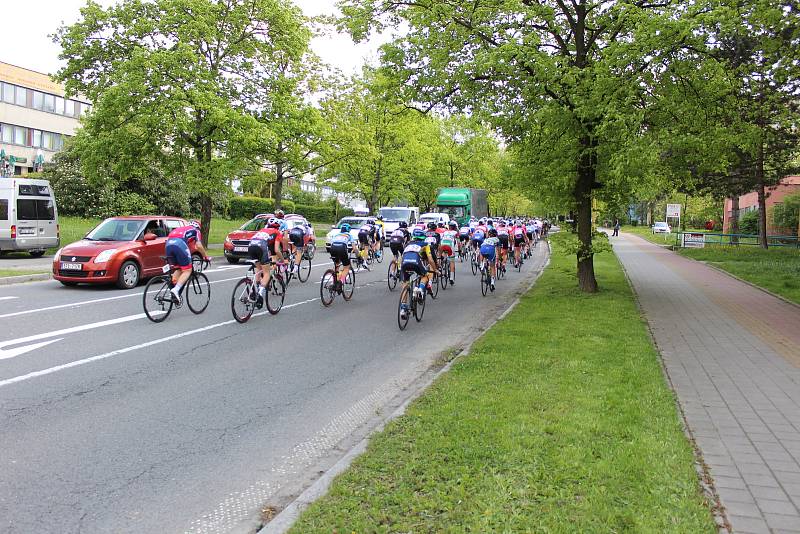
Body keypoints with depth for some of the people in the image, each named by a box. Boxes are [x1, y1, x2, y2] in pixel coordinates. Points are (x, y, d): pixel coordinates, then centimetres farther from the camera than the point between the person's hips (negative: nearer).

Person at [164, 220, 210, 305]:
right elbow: (199, 246, 12)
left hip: (168, 244, 6)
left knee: (178, 269, 20)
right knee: (187, 270, -1)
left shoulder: (180, 229, 40)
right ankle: (176, 290, -21)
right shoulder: (196, 231, 25)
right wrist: (206, 256, 24)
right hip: (180, 244, -6)